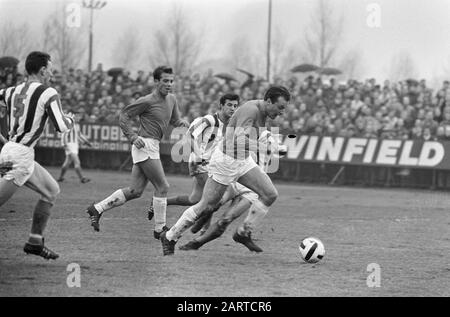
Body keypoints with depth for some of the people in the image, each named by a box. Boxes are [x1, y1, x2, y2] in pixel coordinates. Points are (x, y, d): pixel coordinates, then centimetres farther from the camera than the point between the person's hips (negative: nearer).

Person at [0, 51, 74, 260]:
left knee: (52, 190, 19)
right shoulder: (48, 93, -7)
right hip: (21, 155, -8)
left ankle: (35, 242, 17)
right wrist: (70, 120, 7)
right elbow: (61, 127, -11)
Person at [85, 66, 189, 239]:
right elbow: (124, 116, -6)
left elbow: (174, 120, 25)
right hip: (145, 145, -9)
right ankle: (160, 229, 1)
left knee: (134, 191, 7)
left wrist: (182, 122, 1)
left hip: (152, 147, 9)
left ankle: (97, 209, 13)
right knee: (162, 187, -7)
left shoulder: (171, 99, 12)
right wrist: (133, 137, -15)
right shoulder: (147, 101, -12)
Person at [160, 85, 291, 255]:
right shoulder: (250, 110, -26)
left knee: (270, 194, -5)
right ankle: (169, 237, 17)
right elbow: (239, 140, -39)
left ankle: (243, 234, 7)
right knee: (206, 207, 0)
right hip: (226, 160, -9)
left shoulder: (262, 113, 4)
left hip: (243, 161, 9)